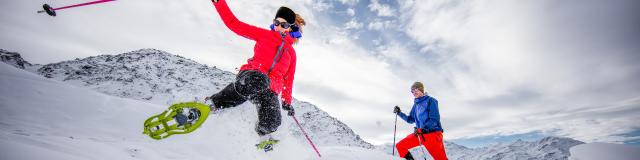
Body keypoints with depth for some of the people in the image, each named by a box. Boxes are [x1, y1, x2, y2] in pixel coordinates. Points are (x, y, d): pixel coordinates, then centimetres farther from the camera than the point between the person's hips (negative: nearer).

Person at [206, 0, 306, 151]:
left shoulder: (291, 52, 21)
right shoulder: (264, 34, 14)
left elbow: (288, 79, 25)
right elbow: (234, 23, 10)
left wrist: (287, 102, 21)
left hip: (271, 89, 3)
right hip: (252, 75, -2)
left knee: (272, 123, -21)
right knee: (258, 81, -40)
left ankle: (263, 135, 17)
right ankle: (212, 104, -19)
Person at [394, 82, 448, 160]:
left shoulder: (430, 101, -6)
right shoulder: (415, 105, 13)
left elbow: (434, 119, -15)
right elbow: (410, 120, 21)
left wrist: (423, 129, -25)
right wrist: (399, 113, 11)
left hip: (432, 133, -7)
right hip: (420, 134, 7)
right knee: (400, 146, 1)